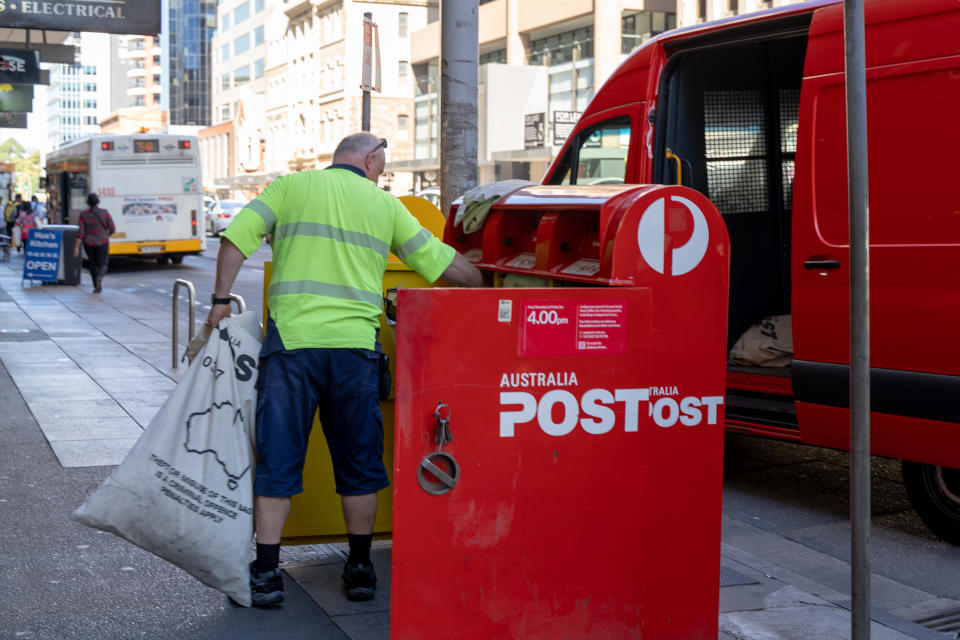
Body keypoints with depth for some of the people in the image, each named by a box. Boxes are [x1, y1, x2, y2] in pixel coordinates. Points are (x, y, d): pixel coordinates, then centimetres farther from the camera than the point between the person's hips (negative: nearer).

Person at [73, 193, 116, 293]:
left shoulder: (84, 214, -8)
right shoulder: (104, 212, -8)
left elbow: (81, 232, -11)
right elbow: (112, 228, -6)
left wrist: (76, 248, -8)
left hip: (89, 243, 1)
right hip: (102, 243, -1)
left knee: (93, 264, 21)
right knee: (102, 265, 1)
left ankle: (97, 287, 24)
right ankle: (100, 277, -32)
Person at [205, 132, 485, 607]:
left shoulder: (290, 186, 11)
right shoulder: (384, 204, 13)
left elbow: (236, 237, 0)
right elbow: (444, 263, 15)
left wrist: (221, 300, 6)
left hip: (291, 338, 0)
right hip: (355, 343, 1)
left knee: (277, 458, 5)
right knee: (358, 461, 13)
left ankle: (266, 573, 7)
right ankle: (360, 568, 21)